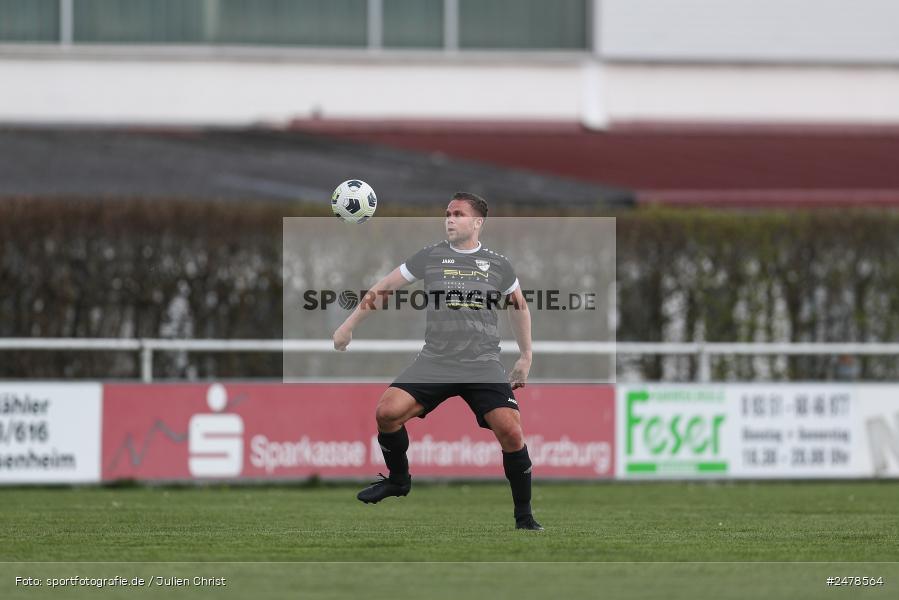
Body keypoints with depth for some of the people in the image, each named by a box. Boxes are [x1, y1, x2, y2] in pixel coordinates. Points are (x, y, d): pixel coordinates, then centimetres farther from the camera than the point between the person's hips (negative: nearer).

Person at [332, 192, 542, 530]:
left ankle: (524, 517, -2)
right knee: (387, 412, -18)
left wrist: (526, 357, 23)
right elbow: (382, 289, 13)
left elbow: (519, 307, 23)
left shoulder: (498, 265, 8)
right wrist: (348, 326, 13)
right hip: (435, 360, 1)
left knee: (510, 431, -18)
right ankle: (398, 479, 11)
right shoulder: (430, 257, 7)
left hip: (484, 364, -1)